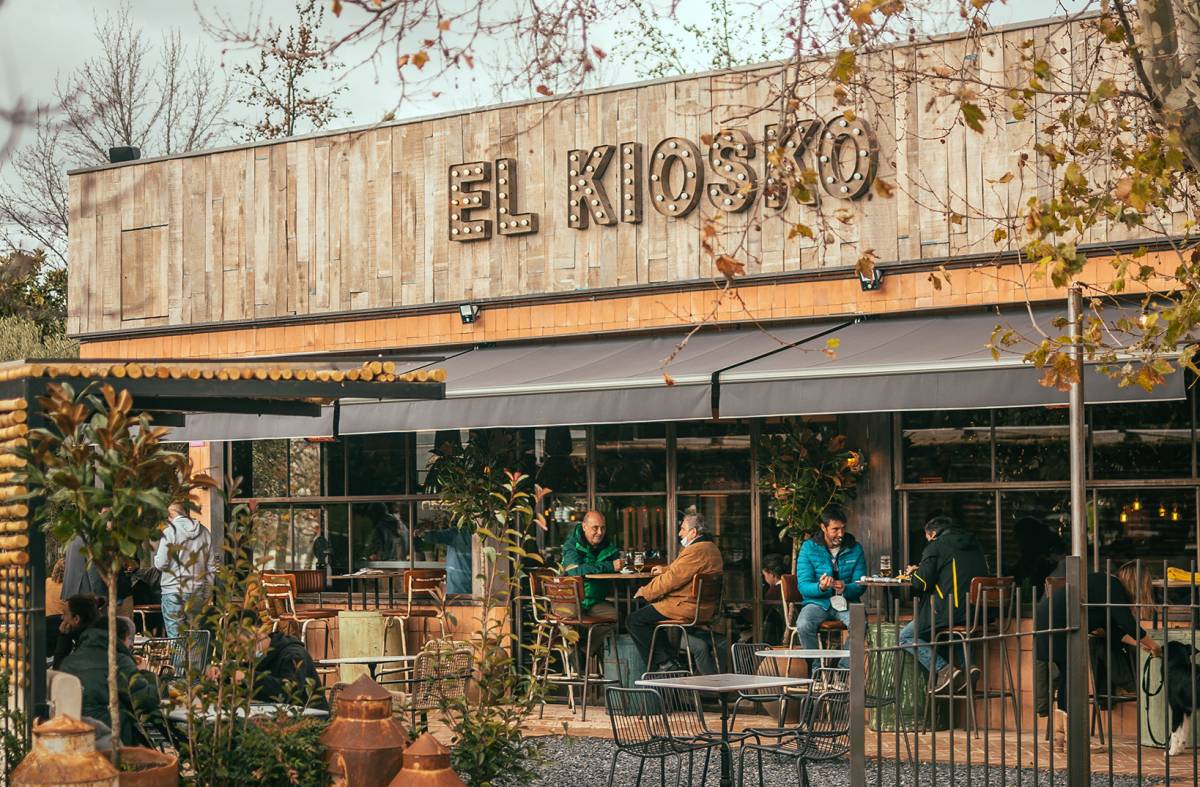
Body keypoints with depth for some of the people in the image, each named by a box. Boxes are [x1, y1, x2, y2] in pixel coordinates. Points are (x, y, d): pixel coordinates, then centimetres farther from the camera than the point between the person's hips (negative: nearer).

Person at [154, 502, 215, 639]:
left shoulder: (170, 531, -8)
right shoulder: (203, 531, 7)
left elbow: (161, 563, -11)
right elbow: (210, 565, 9)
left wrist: (156, 556, 11)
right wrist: (208, 588, 15)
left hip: (173, 590, -5)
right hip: (198, 590, 5)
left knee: (175, 635, -1)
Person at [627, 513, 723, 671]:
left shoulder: (696, 551, -20)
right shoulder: (711, 548, 15)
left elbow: (672, 579, -20)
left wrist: (646, 591, -9)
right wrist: (665, 569, 27)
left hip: (687, 608, -11)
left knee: (635, 621, -6)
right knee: (649, 612, 26)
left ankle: (664, 663, -7)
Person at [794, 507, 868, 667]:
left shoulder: (855, 549, 5)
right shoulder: (809, 548, -1)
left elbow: (860, 585, 0)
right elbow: (803, 586, -7)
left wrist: (845, 588, -24)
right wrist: (820, 587, -30)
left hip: (846, 603, 1)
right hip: (818, 602, -1)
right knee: (803, 626, -32)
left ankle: (844, 670, -16)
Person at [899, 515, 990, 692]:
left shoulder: (935, 546, -2)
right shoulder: (974, 545, 19)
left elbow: (922, 583, -8)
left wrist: (914, 573, 16)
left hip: (951, 611, -7)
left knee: (905, 637, 4)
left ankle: (944, 669, -14)